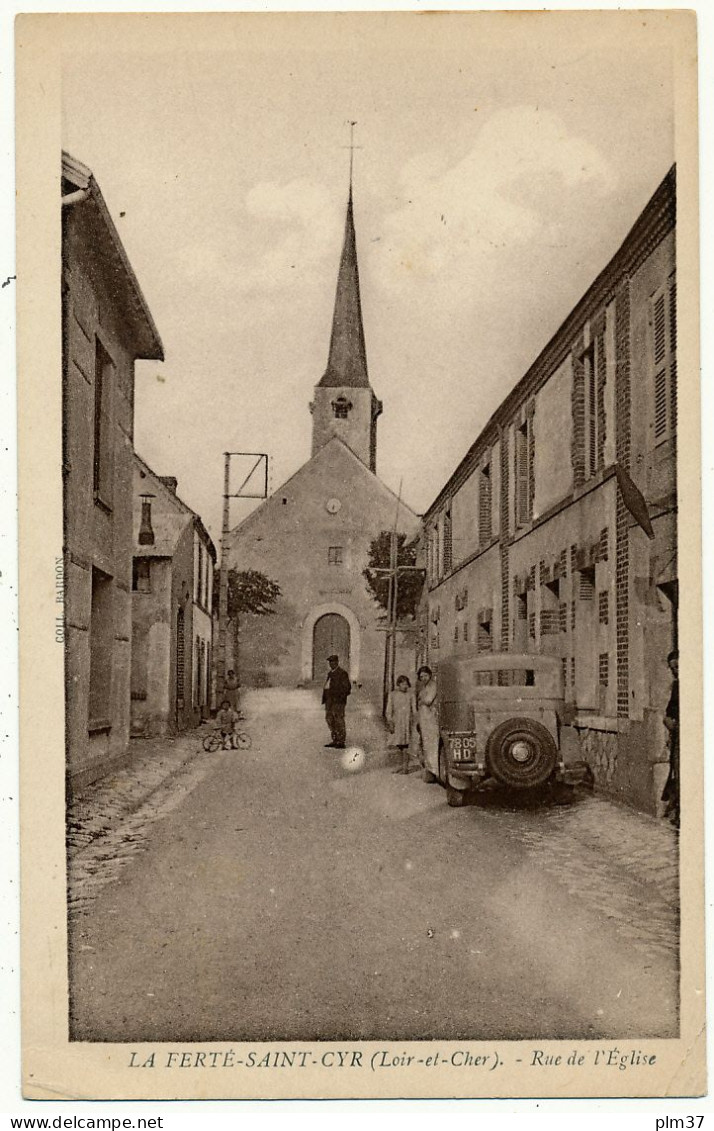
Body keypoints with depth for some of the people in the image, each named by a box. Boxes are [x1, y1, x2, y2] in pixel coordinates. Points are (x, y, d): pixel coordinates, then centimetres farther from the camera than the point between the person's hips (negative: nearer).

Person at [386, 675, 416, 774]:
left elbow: (414, 710, 5)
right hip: (397, 722, 2)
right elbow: (389, 710, 7)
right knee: (399, 745, 6)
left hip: (407, 721, -2)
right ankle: (400, 765, 18)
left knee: (405, 745, -5)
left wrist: (415, 723, -1)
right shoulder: (392, 695, 6)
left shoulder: (410, 695, 2)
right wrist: (390, 723, 1)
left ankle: (405, 767, 0)